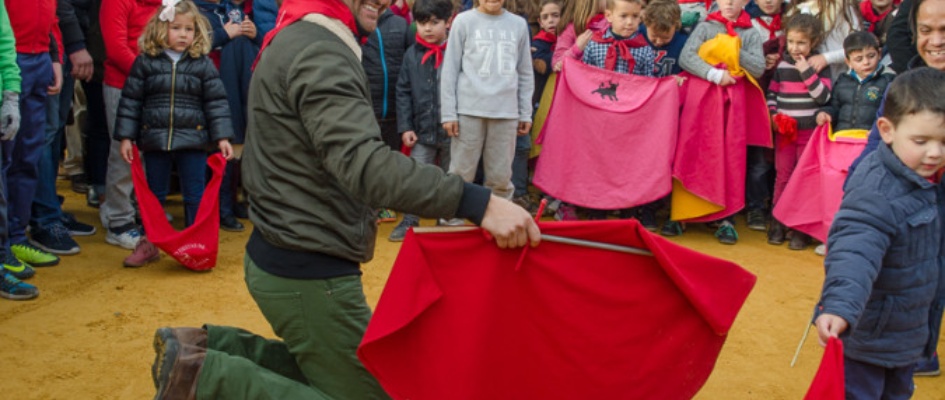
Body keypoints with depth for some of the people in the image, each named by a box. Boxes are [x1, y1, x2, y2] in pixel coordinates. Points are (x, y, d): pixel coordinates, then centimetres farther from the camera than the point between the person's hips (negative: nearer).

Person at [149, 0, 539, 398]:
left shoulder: (295, 40, 12)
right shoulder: (319, 52, -21)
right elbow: (364, 163, -35)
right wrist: (477, 203, -40)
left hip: (276, 257, 10)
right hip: (309, 275, -10)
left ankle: (207, 348, 12)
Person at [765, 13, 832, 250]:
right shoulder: (782, 65, 5)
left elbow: (823, 97, -14)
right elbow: (772, 92, 13)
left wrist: (807, 71, -19)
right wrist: (773, 114, -2)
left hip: (809, 131, -3)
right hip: (784, 131, 3)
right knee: (782, 175, 8)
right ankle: (778, 223, 17)